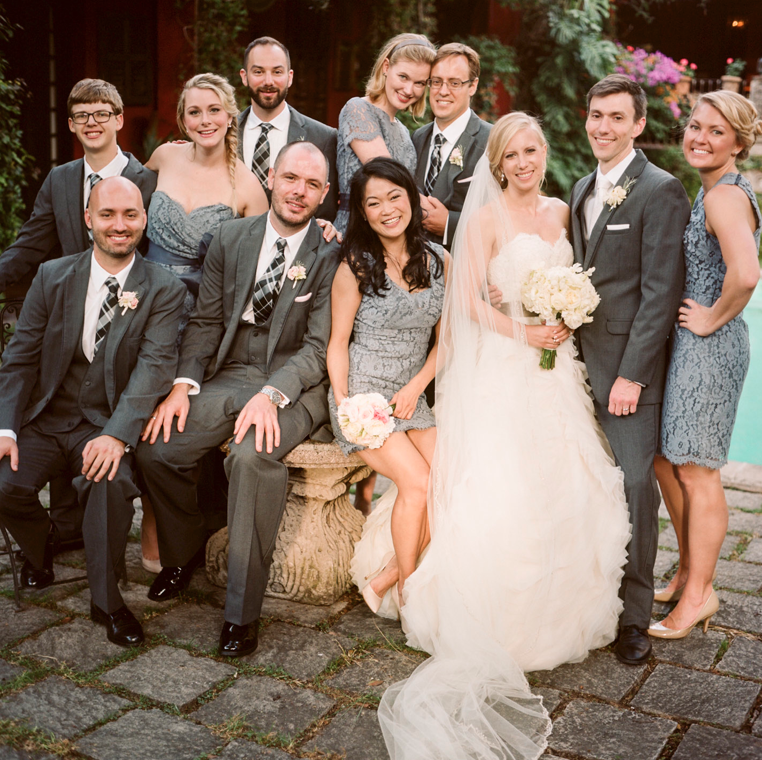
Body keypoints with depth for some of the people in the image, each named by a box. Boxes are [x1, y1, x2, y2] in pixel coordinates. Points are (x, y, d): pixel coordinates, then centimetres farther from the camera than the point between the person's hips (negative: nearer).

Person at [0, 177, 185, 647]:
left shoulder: (164, 291, -3)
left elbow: (155, 366, -15)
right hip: (45, 420, 3)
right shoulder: (53, 277, 4)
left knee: (112, 482, -32)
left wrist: (117, 435, -30)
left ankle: (106, 599, -8)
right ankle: (41, 549, 15)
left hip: (108, 426, -2)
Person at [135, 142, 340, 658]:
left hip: (295, 384, -4)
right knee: (156, 447, -16)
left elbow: (319, 345, -10)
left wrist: (272, 393, -26)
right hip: (231, 377, 5)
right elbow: (206, 320, 8)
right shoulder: (231, 237, 8)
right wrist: (184, 384, -7)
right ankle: (187, 549, 17)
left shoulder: (332, 255, -4)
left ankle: (243, 611, -19)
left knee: (253, 455, -34)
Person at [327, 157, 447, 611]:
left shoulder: (439, 260, 6)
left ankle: (384, 583, 0)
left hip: (412, 397, 4)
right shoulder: (356, 266, -5)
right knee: (418, 482, -21)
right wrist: (343, 405, -16)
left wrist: (416, 388, -4)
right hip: (363, 394, -4)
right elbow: (338, 343, -3)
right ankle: (408, 592, 0)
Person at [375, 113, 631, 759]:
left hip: (554, 369, 6)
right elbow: (470, 301, -9)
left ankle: (559, 609, 23)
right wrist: (524, 332, -18)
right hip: (501, 368, -6)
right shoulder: (486, 218, -4)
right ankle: (500, 624, 5)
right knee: (503, 492, -7)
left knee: (566, 486, 7)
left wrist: (567, 323, 2)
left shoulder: (560, 212, 13)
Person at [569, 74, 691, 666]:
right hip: (582, 360, 7)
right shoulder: (583, 189, 16)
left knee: (635, 484, -2)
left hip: (628, 366, -6)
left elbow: (660, 292, -13)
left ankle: (634, 616, 10)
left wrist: (631, 374, -16)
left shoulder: (661, 191, -9)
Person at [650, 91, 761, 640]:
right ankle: (689, 572, 31)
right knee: (667, 461, 16)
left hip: (709, 345, -10)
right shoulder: (714, 192, 14)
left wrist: (712, 318, -18)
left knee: (697, 472, 1)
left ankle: (700, 594, 15)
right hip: (684, 343, 10)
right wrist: (699, 317, 14)